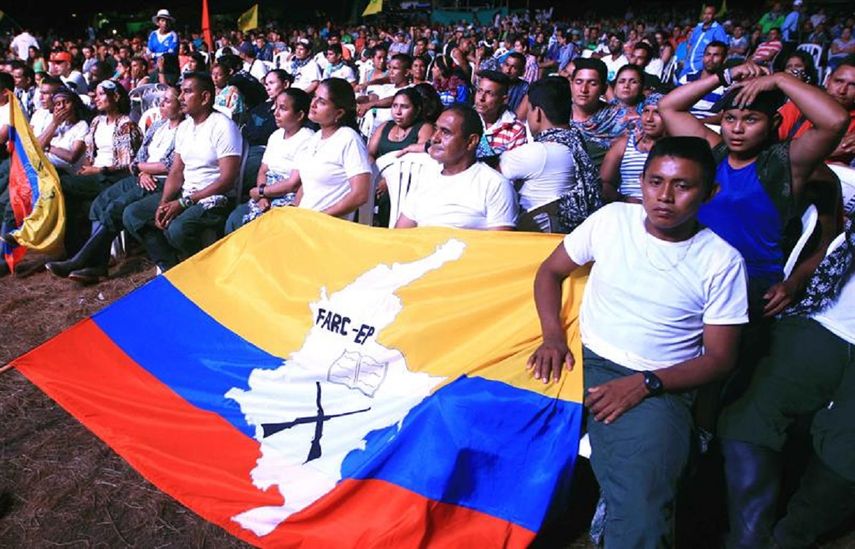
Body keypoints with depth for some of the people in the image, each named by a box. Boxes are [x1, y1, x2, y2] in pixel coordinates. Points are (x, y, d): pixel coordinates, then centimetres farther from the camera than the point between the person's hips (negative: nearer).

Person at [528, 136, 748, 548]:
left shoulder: (722, 261, -3)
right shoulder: (612, 219, 3)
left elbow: (719, 358, -1)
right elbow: (550, 271, 11)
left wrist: (646, 384, -15)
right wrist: (553, 337, -6)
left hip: (656, 386, -3)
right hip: (583, 360, 4)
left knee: (640, 514, -27)